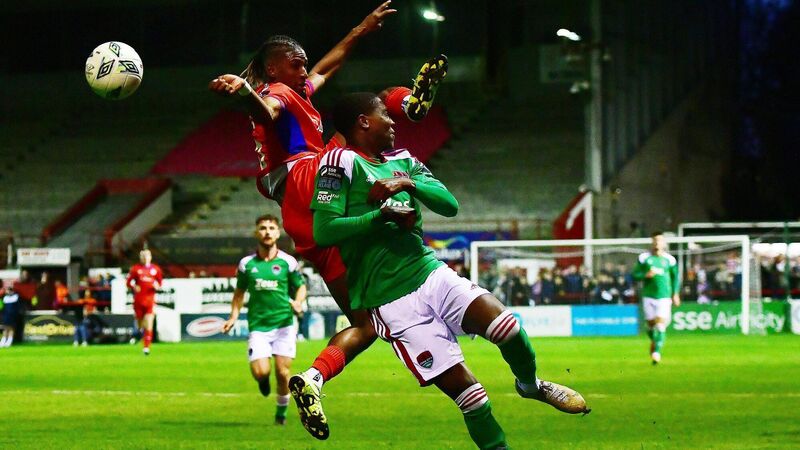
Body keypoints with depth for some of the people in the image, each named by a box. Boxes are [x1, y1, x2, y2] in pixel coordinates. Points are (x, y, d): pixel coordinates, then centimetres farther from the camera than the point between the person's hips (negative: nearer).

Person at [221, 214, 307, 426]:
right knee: (260, 372, -14)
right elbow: (239, 292, 15)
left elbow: (301, 287, 12)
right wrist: (233, 317, 3)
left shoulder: (287, 262, 1)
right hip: (258, 327, 0)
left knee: (282, 372, -6)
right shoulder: (246, 264, 4)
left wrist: (298, 302, -9)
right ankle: (264, 381, 25)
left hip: (283, 324, 0)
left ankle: (281, 412, 18)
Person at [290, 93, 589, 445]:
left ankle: (530, 384, 18)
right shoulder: (342, 162, -6)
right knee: (462, 385, -11)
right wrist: (381, 217, -17)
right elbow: (323, 230, -16)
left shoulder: (402, 162, 16)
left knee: (506, 325, -12)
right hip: (393, 301, -6)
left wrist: (409, 184, -11)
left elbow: (449, 205, 5)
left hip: (432, 274, 6)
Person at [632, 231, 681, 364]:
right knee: (650, 324, 8)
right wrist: (646, 275, -15)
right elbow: (635, 275, 3)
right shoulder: (644, 258, 1)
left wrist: (675, 294, 8)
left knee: (661, 325, -13)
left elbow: (675, 277, 13)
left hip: (664, 296, -1)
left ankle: (657, 351, -14)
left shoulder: (669, 259, 2)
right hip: (648, 296, 1)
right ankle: (654, 341, 39)